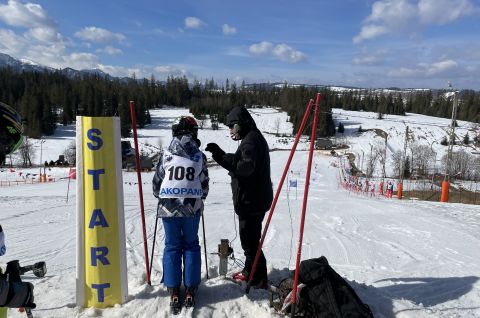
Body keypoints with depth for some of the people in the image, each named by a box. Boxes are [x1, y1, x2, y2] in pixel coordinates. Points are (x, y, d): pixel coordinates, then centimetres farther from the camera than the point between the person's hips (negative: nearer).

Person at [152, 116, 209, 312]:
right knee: (191, 246, 13)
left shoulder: (166, 154, -2)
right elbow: (204, 187, 6)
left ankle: (174, 291, 12)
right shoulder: (199, 156, 0)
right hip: (192, 208, 1)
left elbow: (156, 183, 4)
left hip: (168, 207, 0)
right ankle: (190, 290, 16)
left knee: (172, 247, 10)